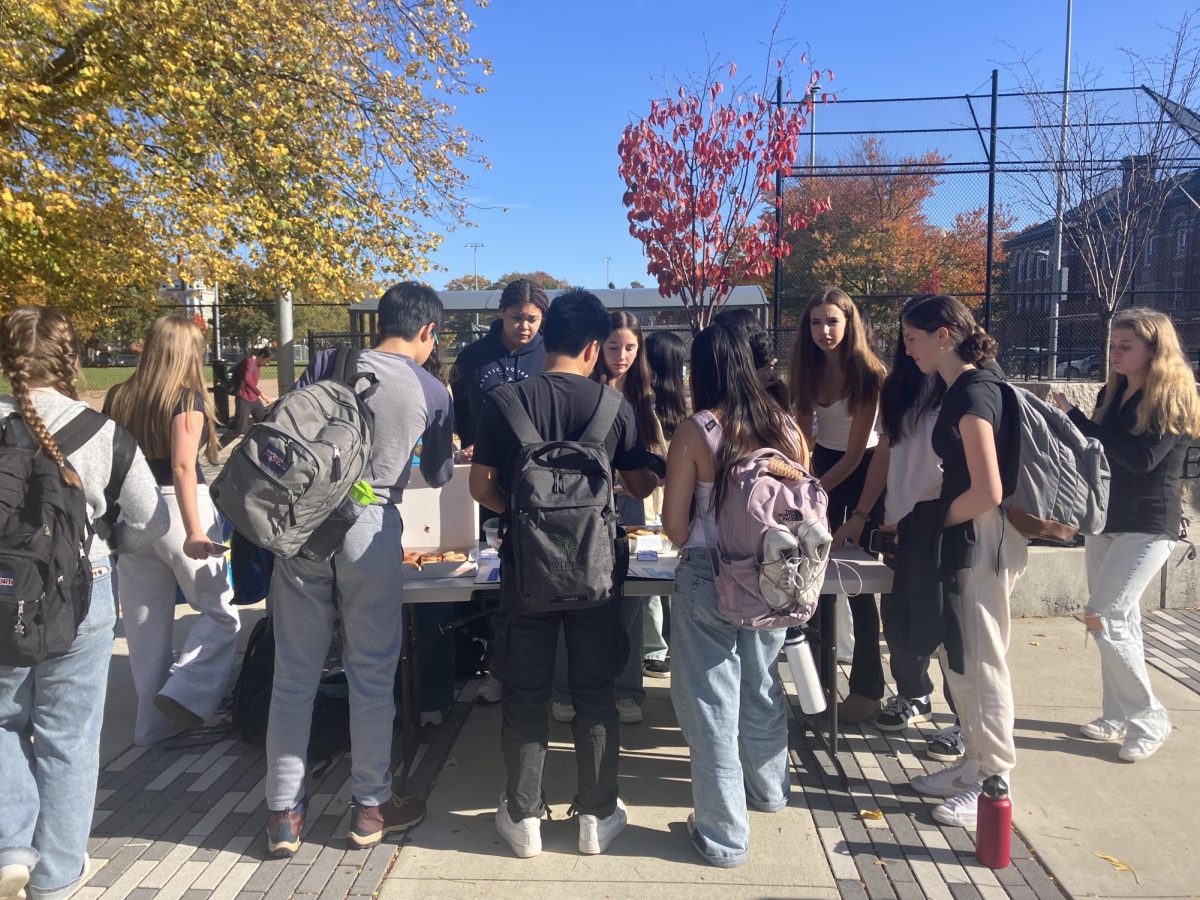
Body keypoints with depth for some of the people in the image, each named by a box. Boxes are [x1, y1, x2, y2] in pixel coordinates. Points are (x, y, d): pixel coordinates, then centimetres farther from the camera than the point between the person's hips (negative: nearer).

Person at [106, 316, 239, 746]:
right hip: (176, 506, -6)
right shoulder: (187, 398, -8)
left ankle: (154, 719, 23)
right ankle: (185, 695, -8)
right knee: (220, 612, 5)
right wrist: (195, 531, -21)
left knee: (146, 621, 13)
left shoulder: (119, 398, 9)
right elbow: (182, 466, -17)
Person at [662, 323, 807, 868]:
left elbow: (674, 523, -10)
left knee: (712, 701, 7)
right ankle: (768, 788, 45)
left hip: (708, 579, -4)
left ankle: (724, 834, 17)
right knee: (762, 686, 24)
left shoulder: (695, 431, -13)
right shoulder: (787, 428, -2)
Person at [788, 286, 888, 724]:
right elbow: (803, 431, -2)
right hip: (824, 462, 5)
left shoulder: (867, 372, -20)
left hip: (863, 470, -5)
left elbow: (855, 452, -21)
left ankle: (866, 688, 8)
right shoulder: (809, 368, -4)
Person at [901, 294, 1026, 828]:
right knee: (957, 658, 17)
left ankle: (993, 783, 16)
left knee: (981, 662, 1)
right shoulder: (964, 389, 11)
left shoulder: (973, 394, -18)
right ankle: (975, 762, 31)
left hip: (983, 540, -10)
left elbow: (988, 492, -23)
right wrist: (925, 519, 13)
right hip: (964, 539, 10)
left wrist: (932, 519, -10)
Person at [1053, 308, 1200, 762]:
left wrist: (1077, 420, -22)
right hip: (1105, 519, 7)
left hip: (1148, 525, -7)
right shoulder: (1113, 392, 8)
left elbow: (1142, 459, -24)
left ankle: (1150, 718, 3)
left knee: (1102, 616, -13)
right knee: (1120, 619, 12)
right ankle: (1118, 715, 22)